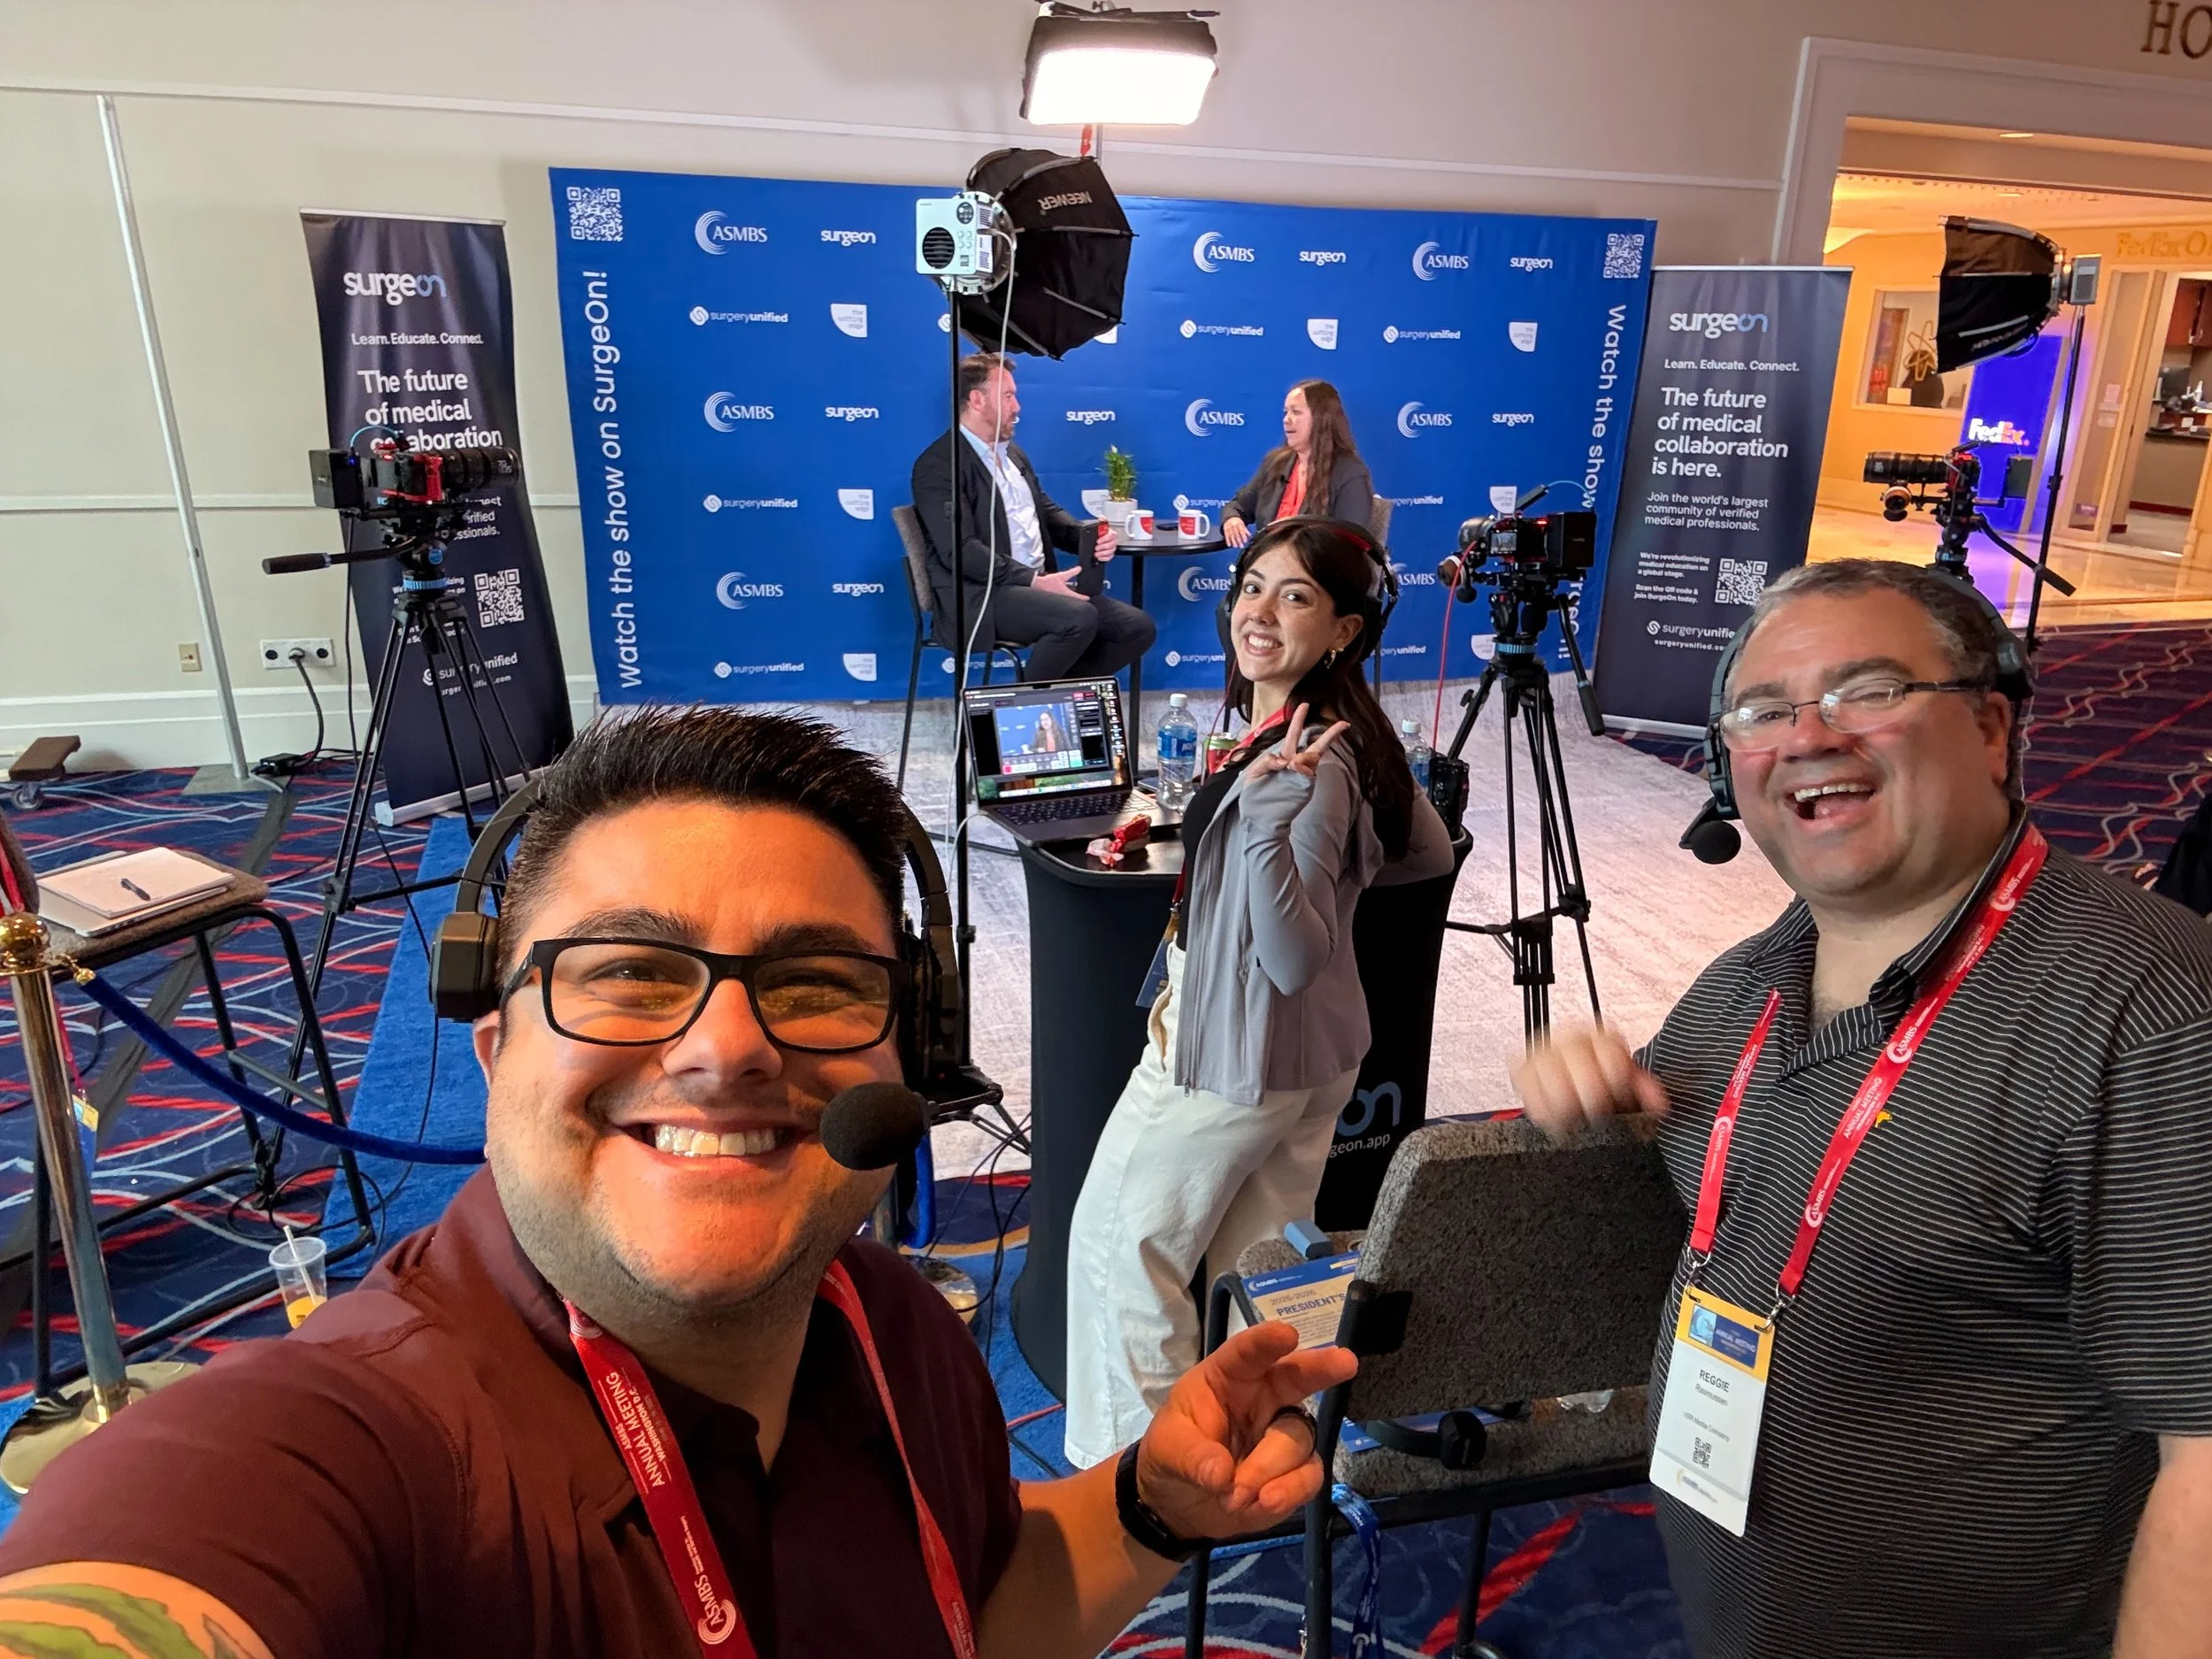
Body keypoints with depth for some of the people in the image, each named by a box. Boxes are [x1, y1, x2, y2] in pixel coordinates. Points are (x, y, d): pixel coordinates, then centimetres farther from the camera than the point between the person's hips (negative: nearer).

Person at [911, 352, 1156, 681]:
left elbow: (1047, 513, 22)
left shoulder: (1013, 453, 20)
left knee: (1138, 628, -5)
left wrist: (1090, 537, -1)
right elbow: (961, 550, -18)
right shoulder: (939, 464, -8)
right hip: (982, 596, -8)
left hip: (1038, 587, 8)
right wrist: (1034, 580, -23)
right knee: (1079, 618, -32)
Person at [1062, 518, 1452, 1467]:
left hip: (1231, 1057, -9)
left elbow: (1297, 959, -30)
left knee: (1116, 1242, 8)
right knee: (1266, 1258, 21)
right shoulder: (1344, 732, 2)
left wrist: (1265, 815, -40)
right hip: (1314, 1052, 9)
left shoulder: (1312, 764, -27)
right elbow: (1430, 852, 15)